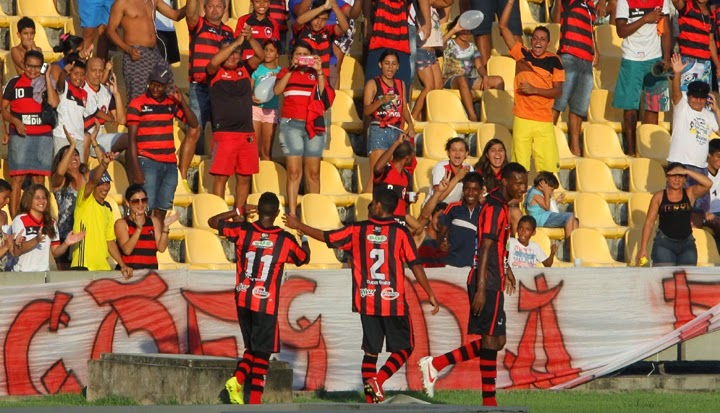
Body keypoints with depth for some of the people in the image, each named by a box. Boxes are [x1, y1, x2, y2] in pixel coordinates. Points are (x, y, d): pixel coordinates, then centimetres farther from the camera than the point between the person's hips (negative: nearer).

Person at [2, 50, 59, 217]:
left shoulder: (47, 84, 8)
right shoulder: (14, 83, 6)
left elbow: (53, 103, -10)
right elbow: (4, 109, 5)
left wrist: (47, 78, -6)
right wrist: (15, 121, -13)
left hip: (43, 136, 2)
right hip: (19, 136, -2)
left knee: (39, 179, 2)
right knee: (18, 178, -7)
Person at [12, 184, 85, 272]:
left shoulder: (51, 223, 16)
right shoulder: (20, 220, 0)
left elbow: (55, 252, 14)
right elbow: (17, 252, -10)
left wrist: (66, 244, -6)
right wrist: (36, 240, -25)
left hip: (44, 271, 4)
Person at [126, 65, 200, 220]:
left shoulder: (172, 104, 13)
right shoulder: (137, 104, 0)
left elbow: (193, 124, 13)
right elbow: (132, 138, -4)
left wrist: (182, 101, -1)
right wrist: (136, 169, -12)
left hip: (170, 164, 5)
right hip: (147, 162, -5)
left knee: (162, 208, 6)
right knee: (146, 207, -13)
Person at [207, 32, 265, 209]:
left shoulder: (244, 68, 12)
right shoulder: (216, 72, 1)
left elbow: (260, 56, 1)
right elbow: (214, 62, -20)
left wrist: (250, 39, -16)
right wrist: (236, 42, -20)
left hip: (247, 133, 5)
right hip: (223, 133, -5)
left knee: (245, 177, 8)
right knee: (221, 176, -6)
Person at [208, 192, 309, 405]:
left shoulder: (242, 230, -4)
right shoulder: (285, 240, -7)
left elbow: (212, 221, 12)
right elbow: (304, 258, 13)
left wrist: (237, 212, 24)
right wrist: (304, 239, 33)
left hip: (242, 300, 3)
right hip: (266, 305, -3)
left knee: (252, 347, 20)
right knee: (262, 354, 3)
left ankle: (237, 379, -3)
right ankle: (254, 403, -1)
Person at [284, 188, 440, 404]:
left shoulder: (357, 230, 0)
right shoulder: (400, 232, -6)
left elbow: (325, 236, 9)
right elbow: (415, 266, -8)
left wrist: (298, 225, 23)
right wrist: (431, 295, -2)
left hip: (367, 303, 3)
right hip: (394, 303, -3)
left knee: (371, 351, 11)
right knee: (404, 349, 9)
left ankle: (371, 399, 7)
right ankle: (378, 379, -14)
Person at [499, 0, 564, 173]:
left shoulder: (554, 61, 2)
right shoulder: (522, 54, 5)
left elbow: (558, 91, 0)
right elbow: (503, 27, 2)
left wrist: (535, 90, -13)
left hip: (544, 122, -1)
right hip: (522, 120, 1)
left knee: (549, 168, -6)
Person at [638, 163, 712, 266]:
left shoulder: (690, 194, 6)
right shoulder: (659, 196, 3)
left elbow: (708, 183, -10)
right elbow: (649, 222, 4)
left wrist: (687, 172, -13)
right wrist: (643, 248, -1)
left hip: (687, 243, 2)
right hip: (664, 243, -2)